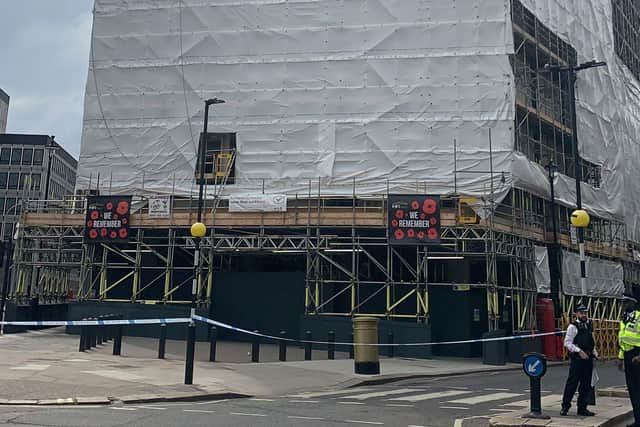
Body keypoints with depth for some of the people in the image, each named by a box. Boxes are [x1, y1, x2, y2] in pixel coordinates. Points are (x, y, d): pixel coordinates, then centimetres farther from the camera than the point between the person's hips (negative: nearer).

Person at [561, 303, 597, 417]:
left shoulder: (589, 326, 13)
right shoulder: (573, 327, -8)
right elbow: (567, 343, -13)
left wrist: (594, 352, 10)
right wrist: (580, 351, -18)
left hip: (588, 358, 7)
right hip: (577, 358, -7)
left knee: (586, 384, 10)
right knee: (572, 383, -5)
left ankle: (582, 408, 20)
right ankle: (565, 407, 3)